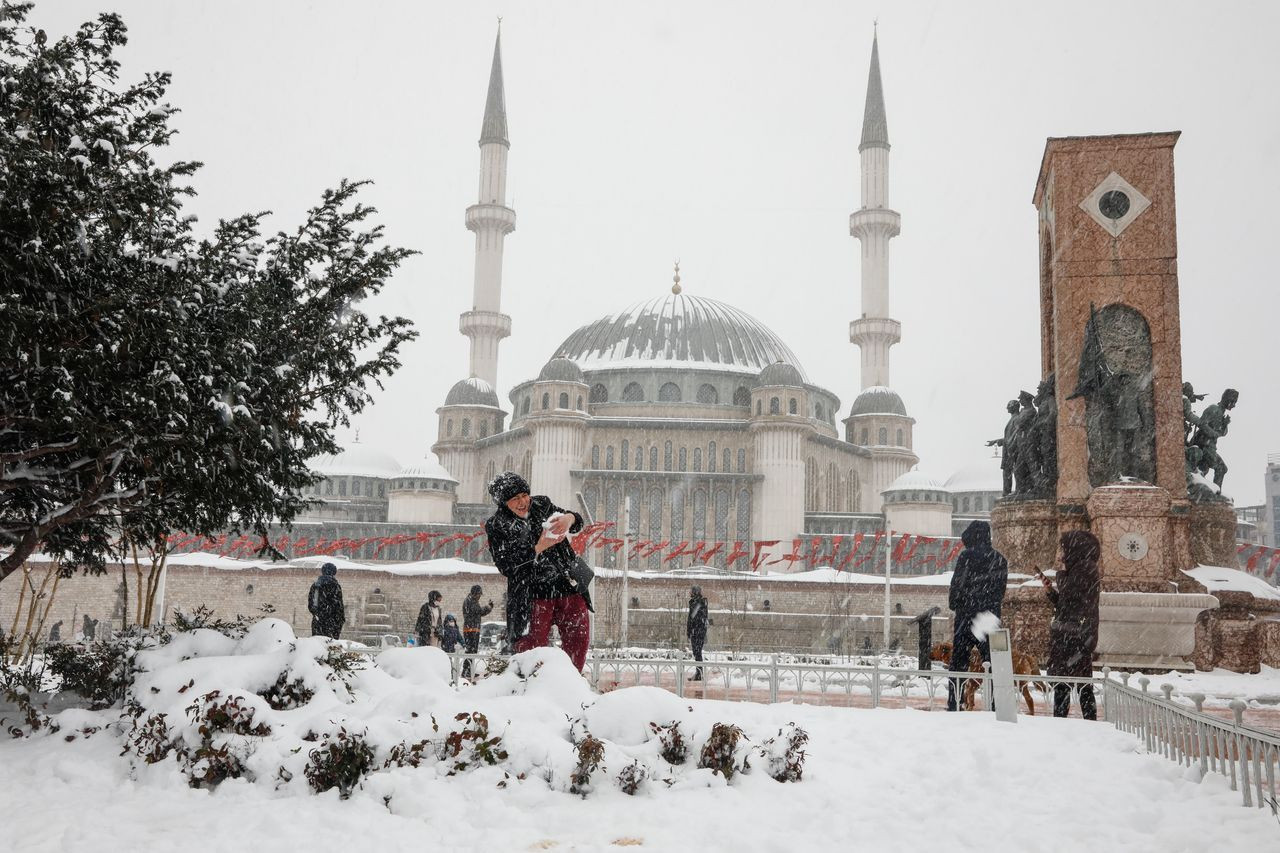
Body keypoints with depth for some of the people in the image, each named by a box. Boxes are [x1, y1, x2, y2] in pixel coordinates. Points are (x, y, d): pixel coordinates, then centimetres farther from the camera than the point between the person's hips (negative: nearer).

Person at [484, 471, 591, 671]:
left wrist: (568, 519, -17)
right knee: (532, 648, -10)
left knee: (579, 640, 5)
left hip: (568, 585, 4)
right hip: (532, 593, -4)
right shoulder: (496, 526, -3)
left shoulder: (541, 504, 7)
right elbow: (506, 566, -10)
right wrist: (539, 547, -17)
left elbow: (578, 521, 9)